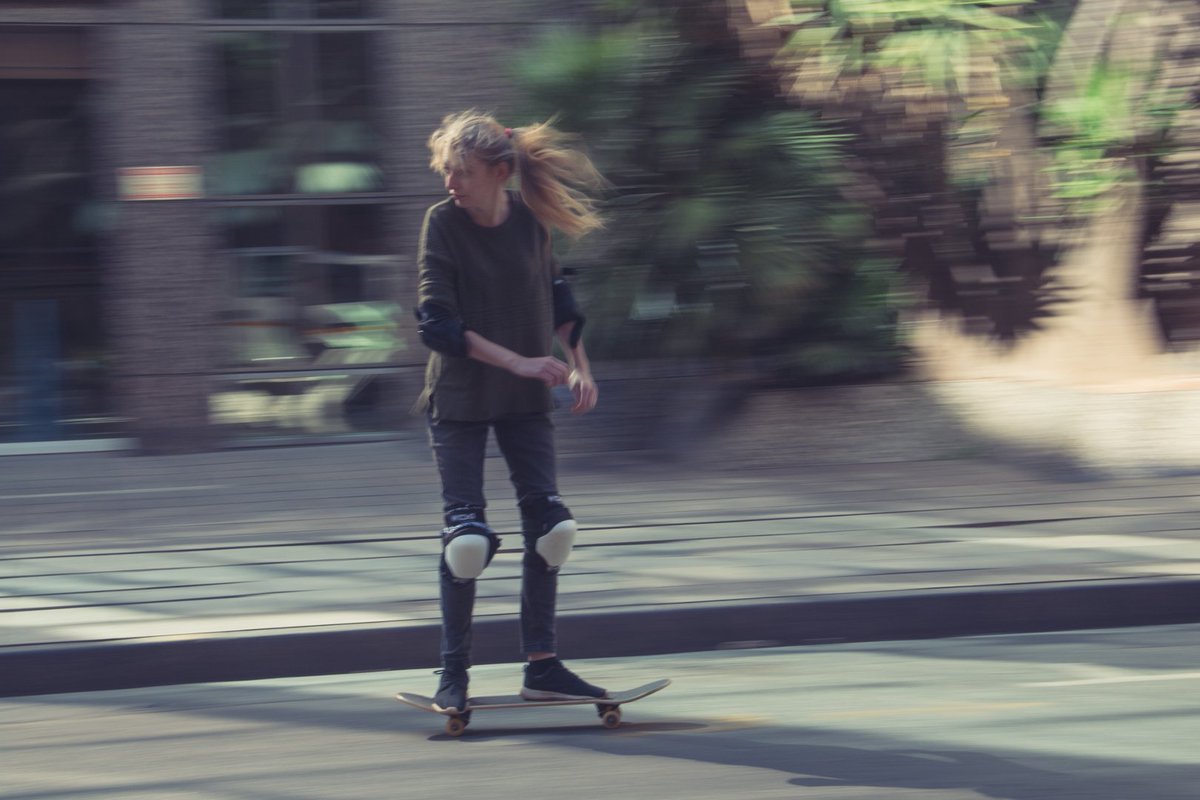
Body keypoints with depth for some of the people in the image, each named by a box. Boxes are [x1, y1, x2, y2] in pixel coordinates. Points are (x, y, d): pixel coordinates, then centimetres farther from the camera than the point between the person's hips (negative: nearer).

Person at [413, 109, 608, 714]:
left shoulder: (530, 221, -3)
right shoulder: (442, 223, -14)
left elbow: (555, 297, 13)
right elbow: (438, 323, -19)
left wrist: (578, 365, 2)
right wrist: (518, 362, -24)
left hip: (525, 401, 4)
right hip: (460, 398, -4)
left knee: (548, 526, -1)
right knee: (466, 536, -8)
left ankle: (542, 665, 7)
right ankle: (453, 673, 3)